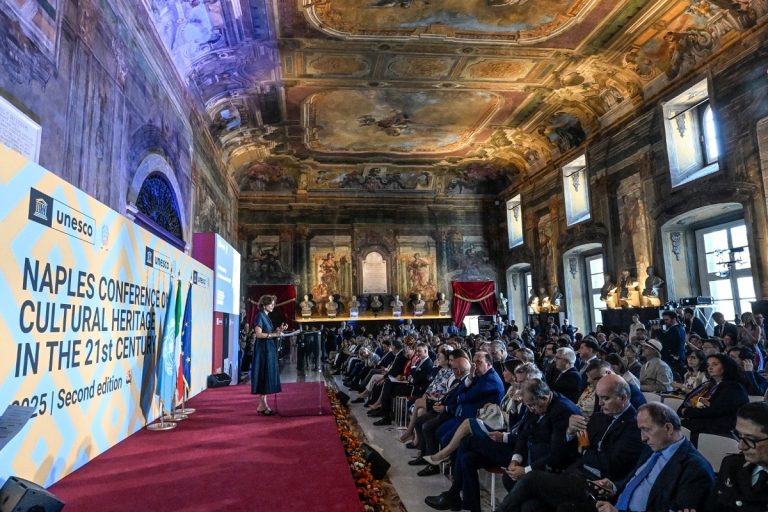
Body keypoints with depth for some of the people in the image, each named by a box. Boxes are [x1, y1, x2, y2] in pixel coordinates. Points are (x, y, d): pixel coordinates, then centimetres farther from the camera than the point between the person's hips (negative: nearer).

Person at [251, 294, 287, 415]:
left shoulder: (266, 317, 16)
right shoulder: (260, 316, -10)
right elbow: (259, 334, -18)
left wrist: (278, 330, 4)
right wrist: (274, 335, -18)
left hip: (269, 350, 9)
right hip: (263, 350, -9)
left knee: (268, 377, 9)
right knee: (264, 376, -6)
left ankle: (262, 405, 13)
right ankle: (263, 405, -1)